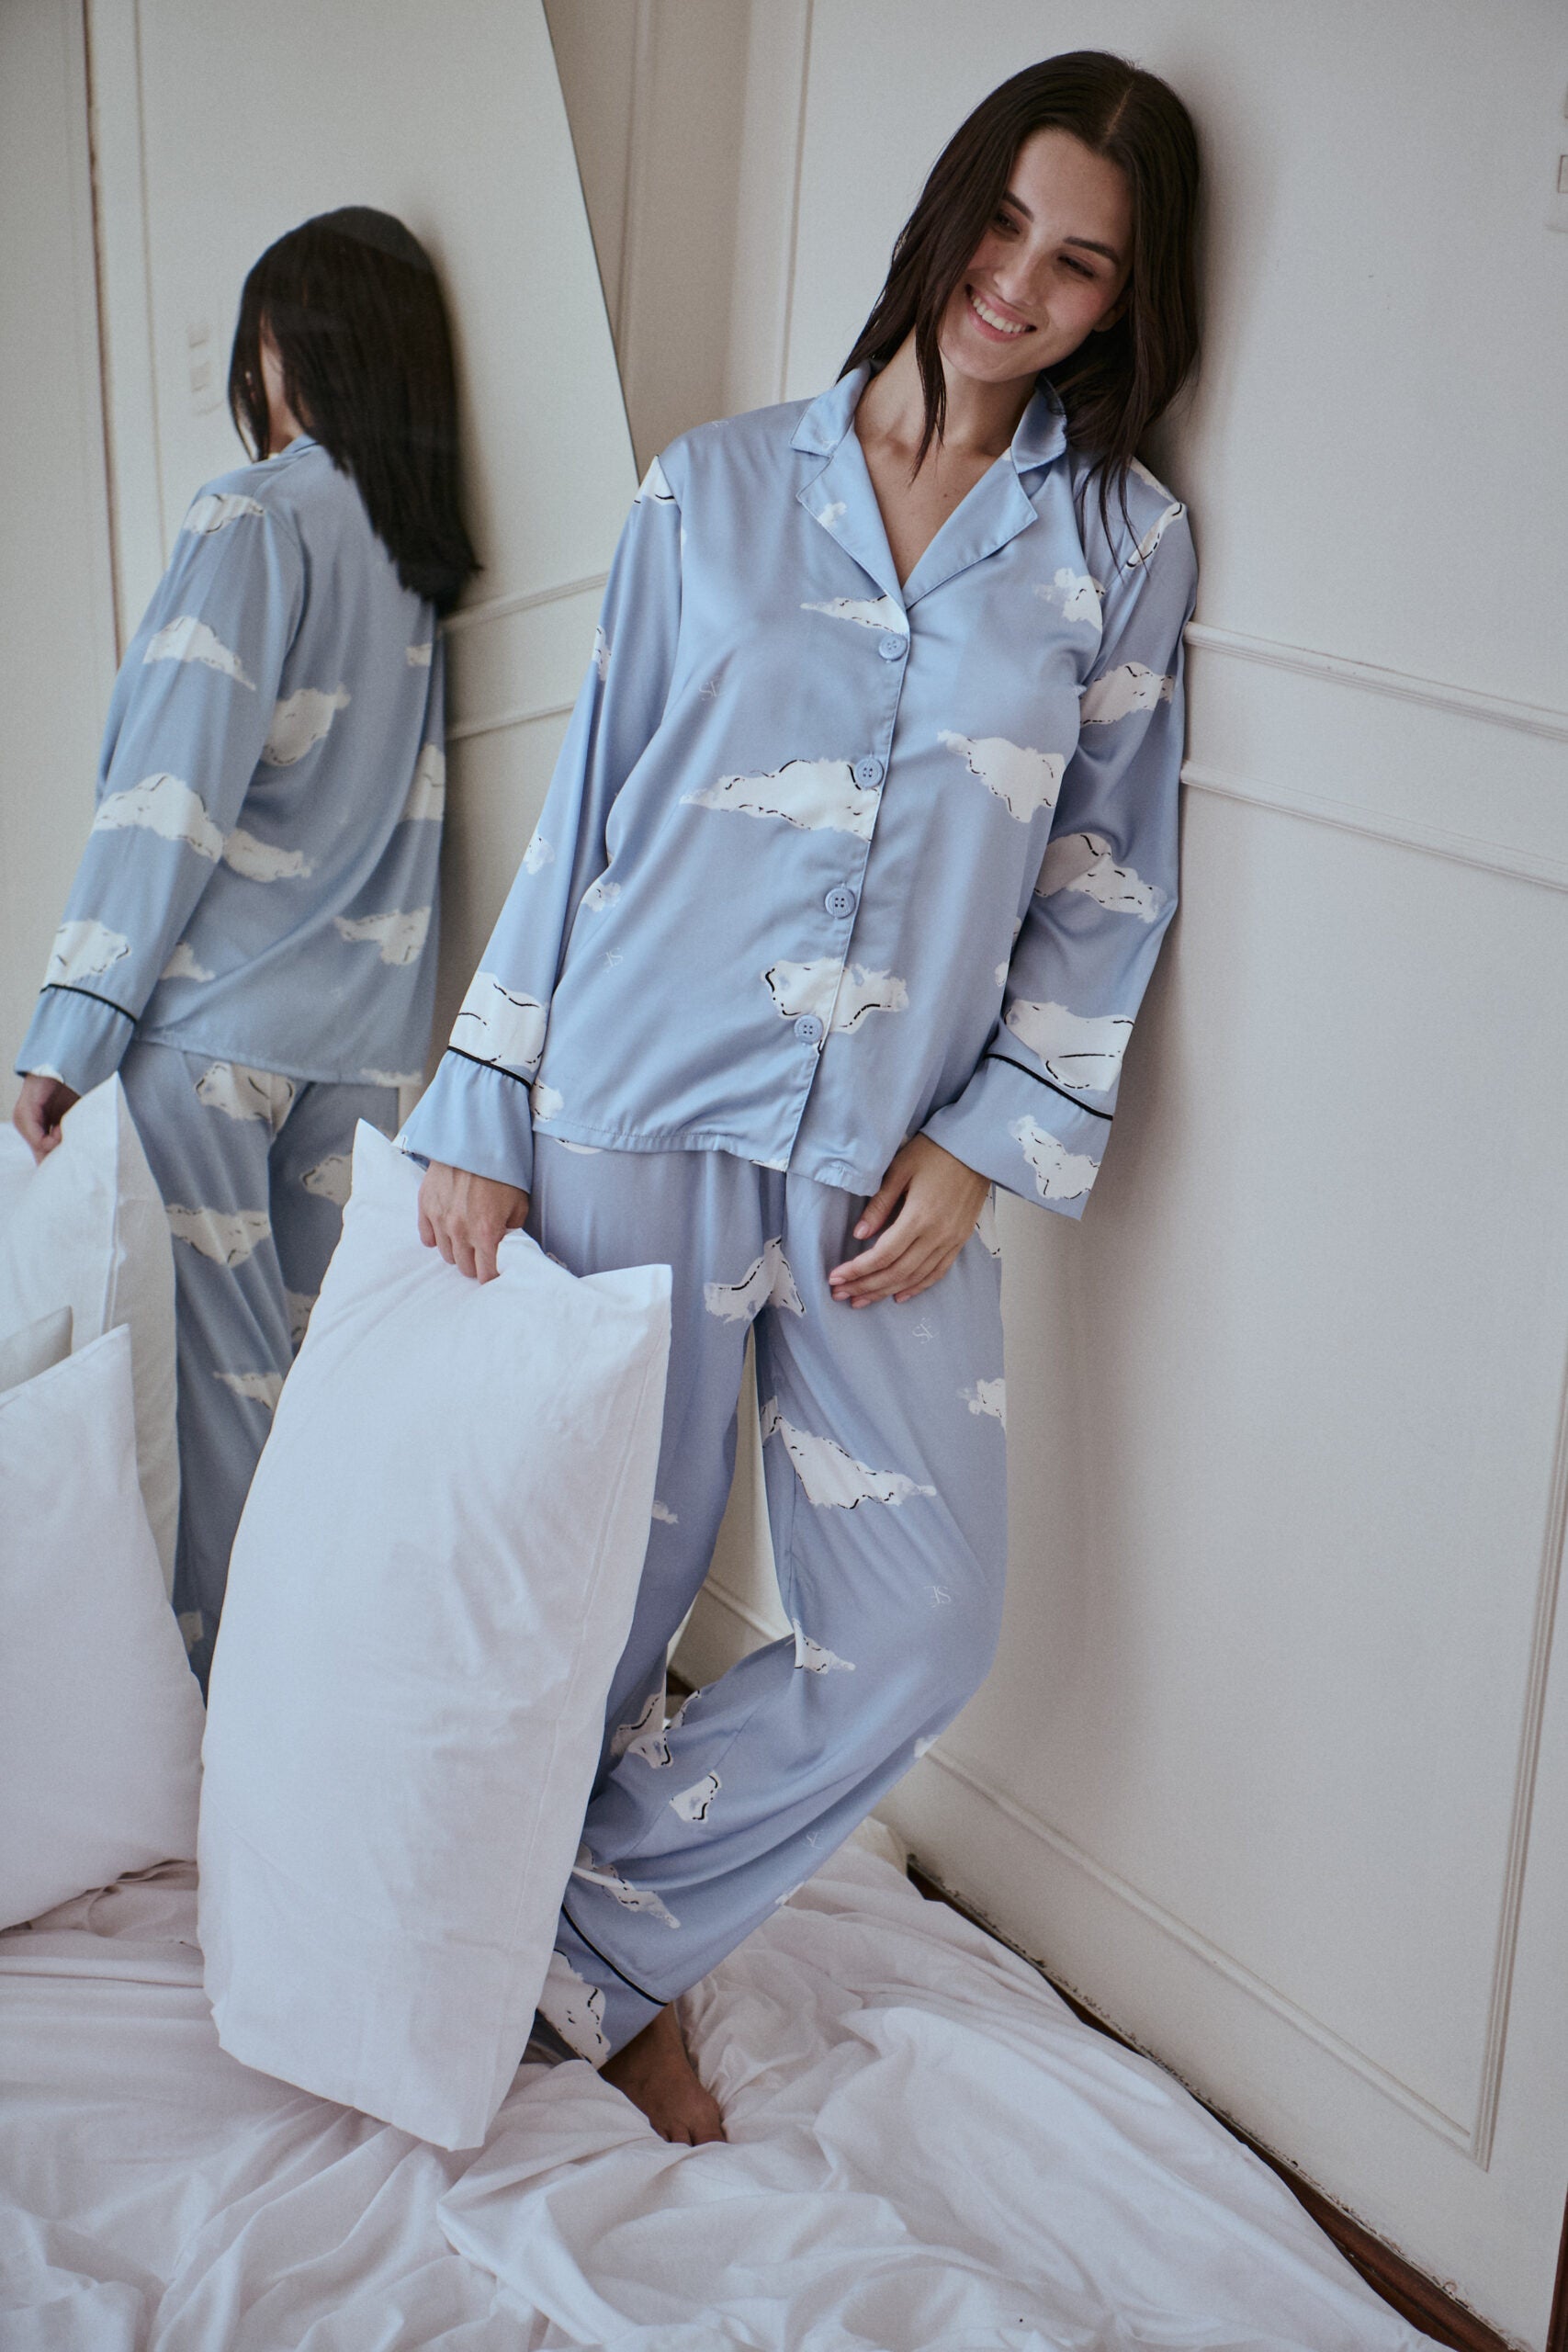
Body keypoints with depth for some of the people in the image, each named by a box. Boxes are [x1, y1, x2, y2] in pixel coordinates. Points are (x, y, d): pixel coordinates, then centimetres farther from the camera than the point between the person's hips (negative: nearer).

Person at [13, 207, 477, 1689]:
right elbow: (401, 802, 9)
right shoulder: (427, 551, 10)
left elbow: (169, 794, -15)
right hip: (362, 1035, 7)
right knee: (314, 1374, 14)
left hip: (211, 1022, -6)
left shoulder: (256, 517, -10)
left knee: (211, 1386, 2)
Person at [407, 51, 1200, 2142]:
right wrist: (482, 1117, 2)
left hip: (896, 1161, 2)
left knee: (919, 1625, -1)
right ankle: (569, 1940, 33)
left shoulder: (1126, 546, 6)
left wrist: (985, 1143, -4)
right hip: (641, 1110, -1)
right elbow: (586, 807, 5)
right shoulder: (716, 491, 5)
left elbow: (1108, 878, 6)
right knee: (613, 1589, 7)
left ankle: (602, 1947, 19)